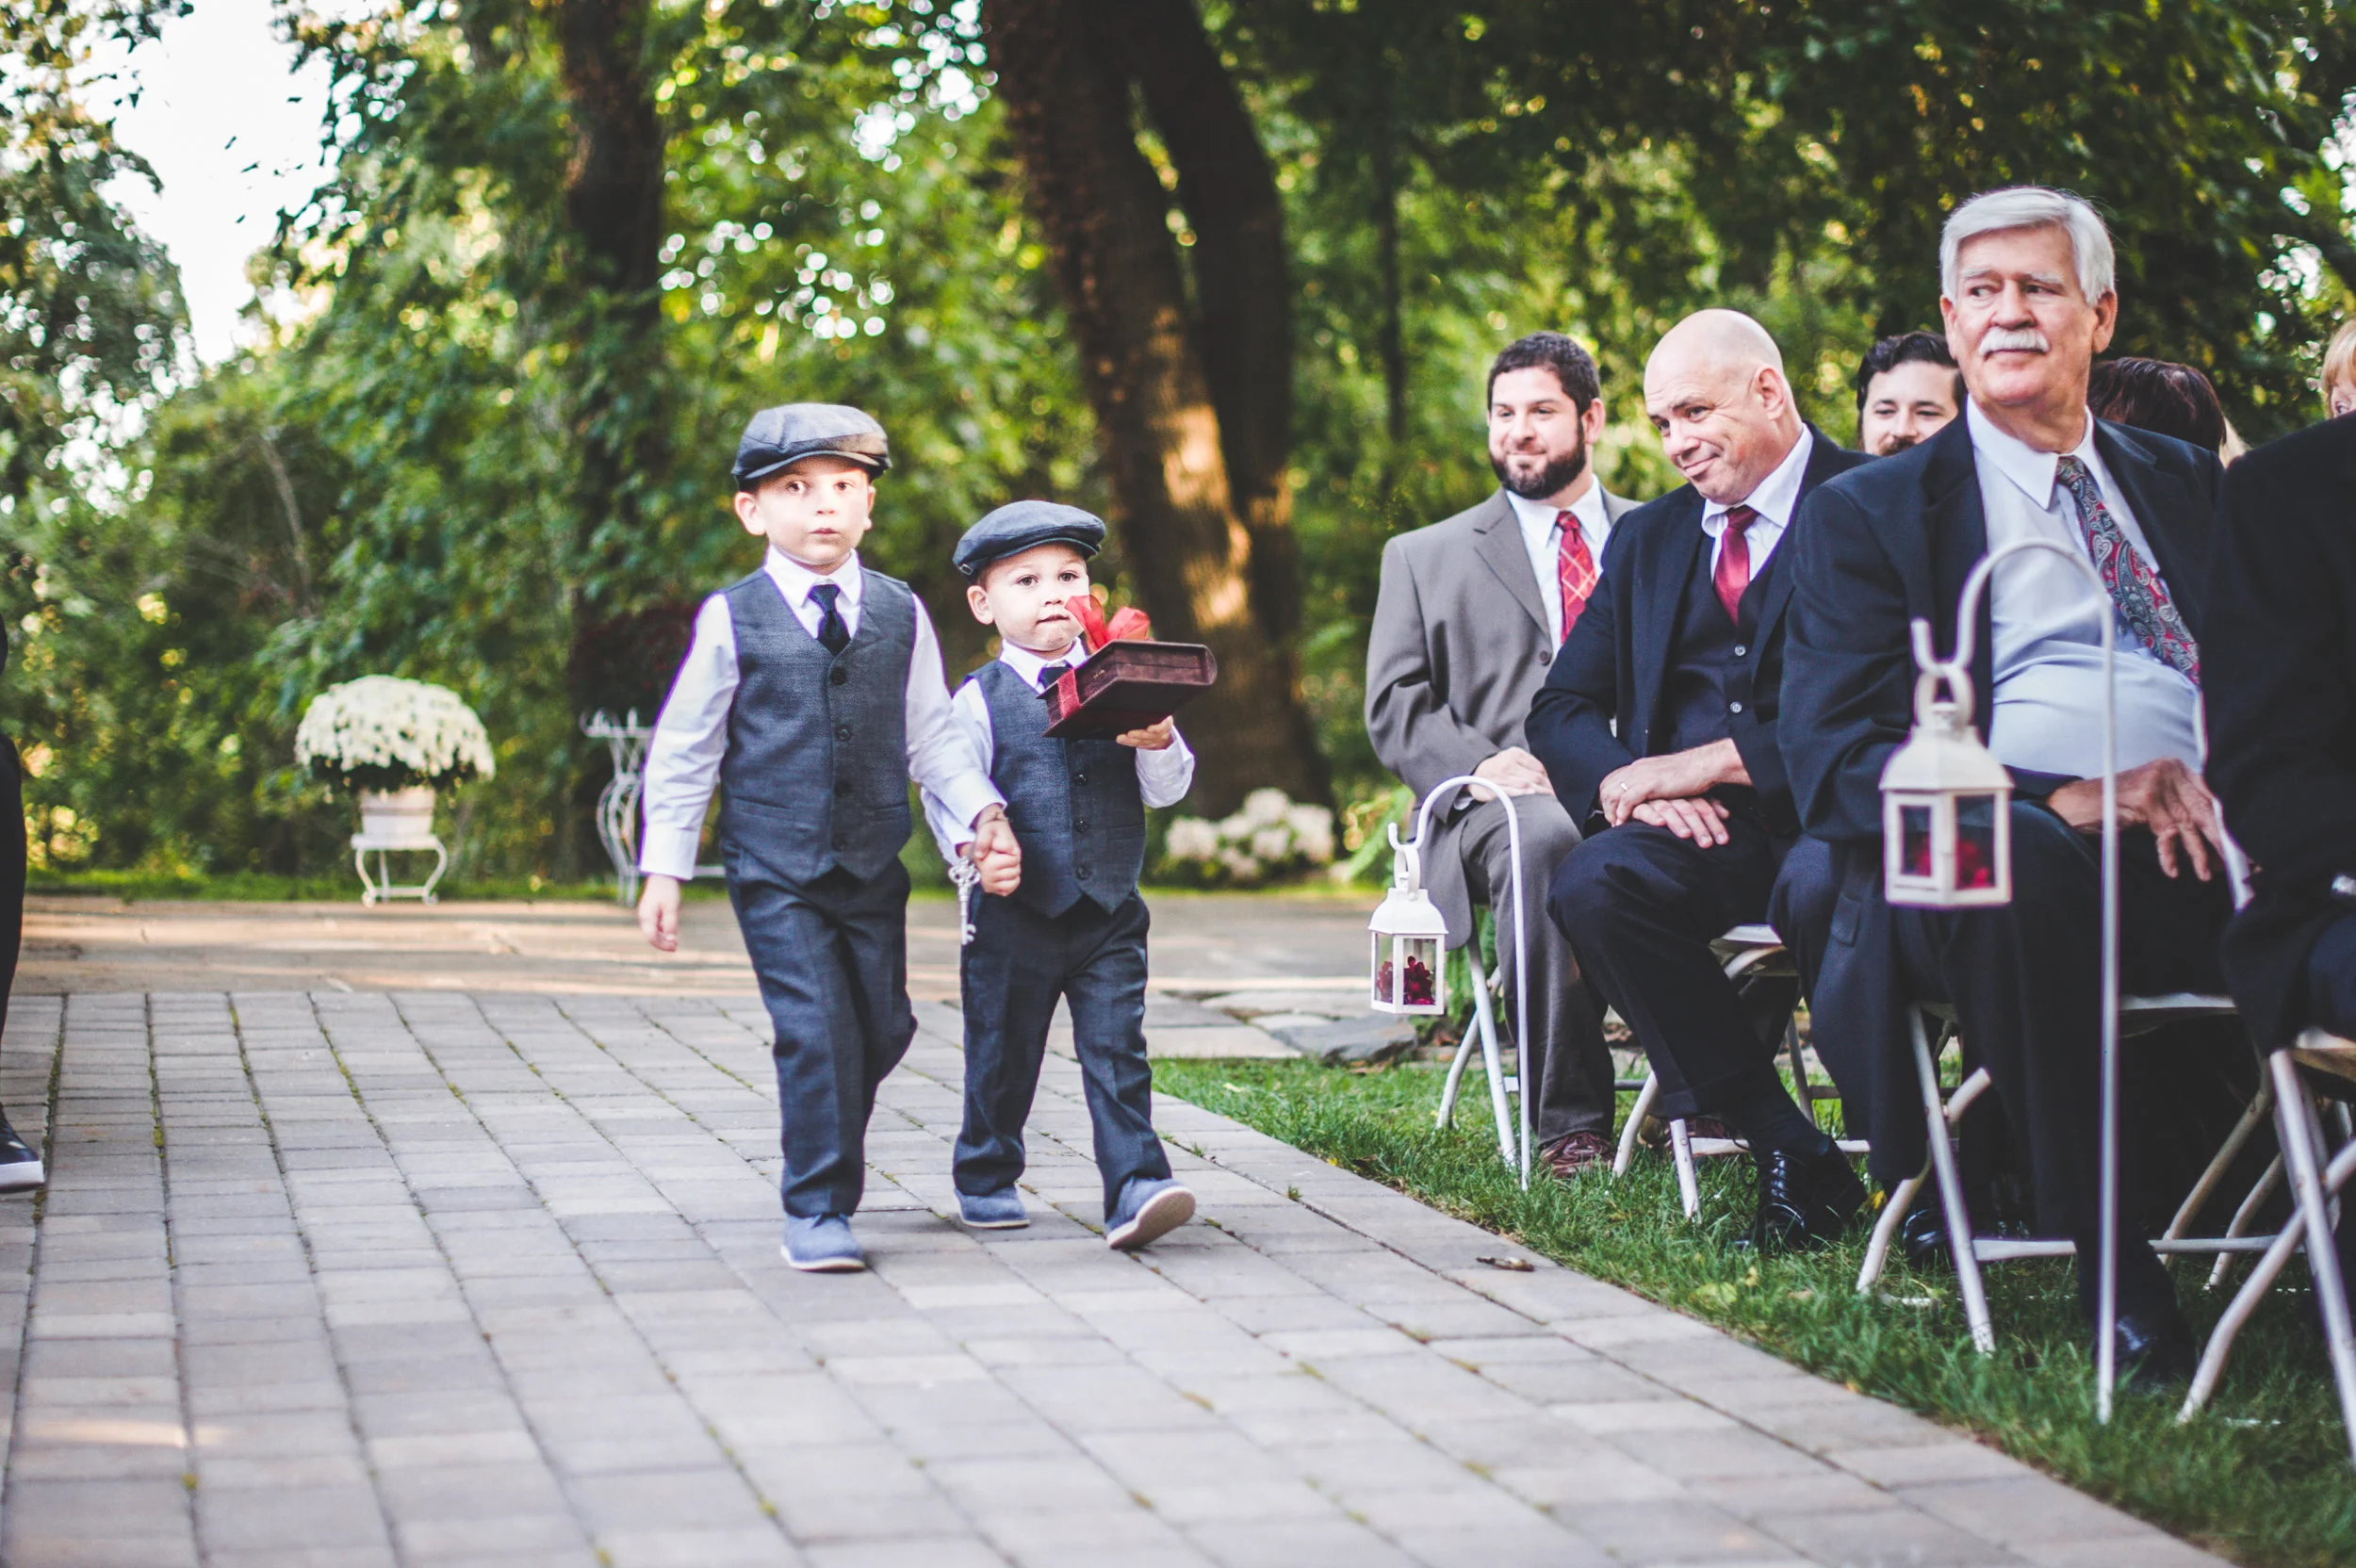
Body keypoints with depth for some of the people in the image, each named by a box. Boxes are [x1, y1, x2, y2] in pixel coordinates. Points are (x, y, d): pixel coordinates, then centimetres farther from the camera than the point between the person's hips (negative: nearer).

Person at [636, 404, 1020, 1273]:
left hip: (873, 867, 4)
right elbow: (682, 749, 2)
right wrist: (663, 869, -1)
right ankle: (819, 1210, -1)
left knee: (882, 1028, 8)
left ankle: (829, 1159, 34)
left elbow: (932, 735, 12)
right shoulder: (732, 620, -2)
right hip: (774, 871, -4)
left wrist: (985, 813, -4)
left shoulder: (900, 614, 7)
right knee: (816, 1030, -12)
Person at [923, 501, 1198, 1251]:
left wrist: (1159, 743, -15)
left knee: (1116, 1050, -6)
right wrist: (972, 845, -26)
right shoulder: (979, 701, -3)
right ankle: (986, 1180, 29)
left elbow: (1168, 789, 6)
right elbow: (945, 789, -7)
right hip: (1014, 914, -2)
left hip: (1111, 912, 2)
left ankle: (1135, 1188, -10)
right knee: (1002, 1055, 10)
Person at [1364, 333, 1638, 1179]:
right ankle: (1568, 1121, -33)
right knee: (1546, 841, -39)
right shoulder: (1425, 557, 20)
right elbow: (1395, 706, 10)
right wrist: (1479, 763, -11)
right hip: (1504, 801, -1)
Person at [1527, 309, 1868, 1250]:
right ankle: (1786, 1154, -18)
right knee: (1590, 886, -27)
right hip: (1703, 827, 5)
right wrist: (1628, 782, -8)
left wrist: (1709, 763, -15)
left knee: (1825, 889, -39)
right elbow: (1561, 706, 16)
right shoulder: (1648, 539, 23)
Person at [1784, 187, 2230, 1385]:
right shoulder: (1868, 513, 13)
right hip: (1980, 867, -2)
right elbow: (1834, 759, 0)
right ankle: (2108, 1264, -29)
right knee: (2016, 860, -38)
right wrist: (2055, 798, -14)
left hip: (2195, 849, 3)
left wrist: (2210, 776, -7)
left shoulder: (2188, 484, 26)